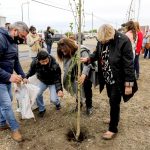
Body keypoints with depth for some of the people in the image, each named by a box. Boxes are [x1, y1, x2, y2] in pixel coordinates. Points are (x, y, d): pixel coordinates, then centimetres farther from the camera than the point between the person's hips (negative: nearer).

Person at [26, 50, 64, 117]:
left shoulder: (55, 65, -36)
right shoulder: (35, 63, -26)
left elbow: (57, 79, -28)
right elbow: (31, 71, -4)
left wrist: (59, 89, -42)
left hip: (53, 82, -3)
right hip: (43, 81, 4)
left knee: (53, 99, -14)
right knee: (37, 94, -15)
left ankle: (57, 103, 27)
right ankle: (42, 109, 13)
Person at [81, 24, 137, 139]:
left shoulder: (123, 41, -25)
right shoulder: (101, 39, -7)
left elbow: (128, 64, -21)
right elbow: (97, 53, 11)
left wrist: (128, 84, -19)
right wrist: (88, 59, -9)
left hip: (118, 79, -6)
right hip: (107, 78, 6)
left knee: (114, 103, 4)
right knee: (112, 101, 21)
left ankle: (113, 129, 23)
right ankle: (114, 118, 46)